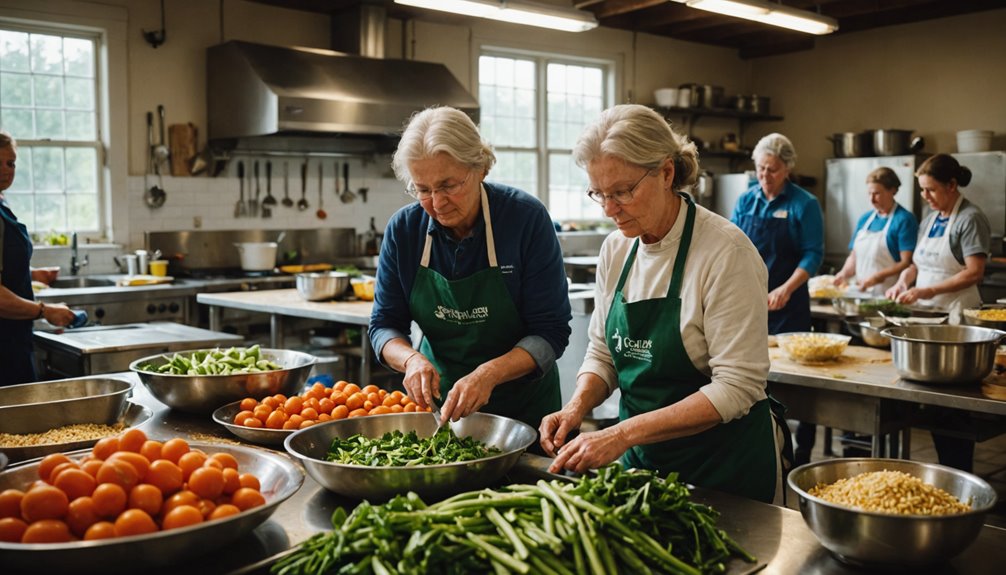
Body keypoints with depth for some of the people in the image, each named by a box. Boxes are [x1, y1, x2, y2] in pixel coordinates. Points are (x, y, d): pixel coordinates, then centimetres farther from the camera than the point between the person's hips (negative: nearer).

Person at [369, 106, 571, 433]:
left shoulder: (527, 218, -19)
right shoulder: (403, 228, -10)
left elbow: (551, 332, -18)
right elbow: (384, 325, -2)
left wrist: (490, 373, -33)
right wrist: (411, 359, -24)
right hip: (439, 400, 2)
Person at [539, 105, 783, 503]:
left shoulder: (725, 251, -20)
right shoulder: (615, 250, -1)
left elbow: (737, 387, -22)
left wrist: (625, 433, -28)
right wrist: (577, 407, -12)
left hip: (724, 468, -5)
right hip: (640, 456, 6)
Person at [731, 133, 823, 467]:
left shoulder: (804, 204, -3)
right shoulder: (746, 201, 9)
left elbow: (813, 254, -7)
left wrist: (786, 289, -20)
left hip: (788, 304, -4)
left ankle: (802, 455, 8)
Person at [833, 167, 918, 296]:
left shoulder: (904, 219, -4)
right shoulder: (865, 219, 15)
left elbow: (907, 263, -10)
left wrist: (876, 278, -18)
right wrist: (844, 273, 0)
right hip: (862, 293, 5)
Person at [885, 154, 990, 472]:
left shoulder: (970, 219, -8)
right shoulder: (930, 219, 14)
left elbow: (974, 272, -15)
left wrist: (929, 291, -20)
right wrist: (903, 281, 3)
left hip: (955, 318, -7)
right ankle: (945, 469, 19)